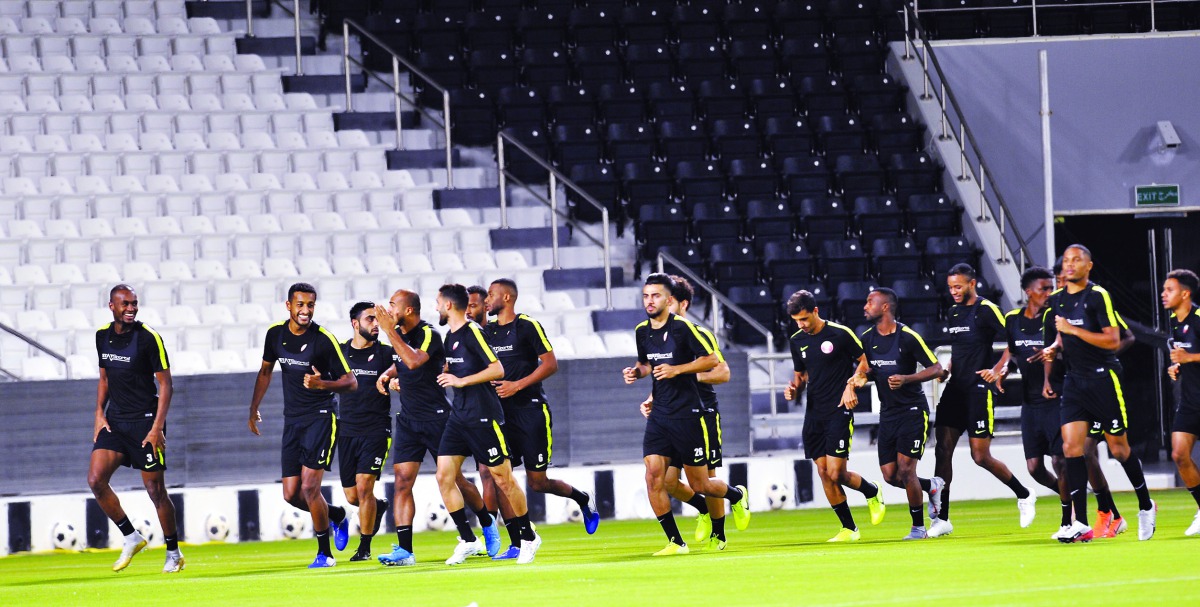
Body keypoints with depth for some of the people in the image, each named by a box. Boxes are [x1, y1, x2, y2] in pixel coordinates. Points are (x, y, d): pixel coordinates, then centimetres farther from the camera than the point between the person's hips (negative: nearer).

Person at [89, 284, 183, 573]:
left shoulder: (148, 337, -10)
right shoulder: (103, 335, 7)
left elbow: (165, 383, -9)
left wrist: (157, 427, -16)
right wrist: (100, 414, 6)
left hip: (146, 420, -5)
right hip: (114, 420, 5)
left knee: (156, 490, -2)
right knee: (96, 479, -10)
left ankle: (173, 553, 14)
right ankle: (131, 538, 6)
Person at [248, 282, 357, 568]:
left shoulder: (325, 339, -12)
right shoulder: (275, 334, 3)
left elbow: (351, 382, -9)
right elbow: (265, 371, 21)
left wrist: (322, 384, -28)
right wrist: (254, 409, 19)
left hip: (321, 418, -6)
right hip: (292, 421, 6)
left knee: (309, 487, -14)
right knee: (291, 494, 2)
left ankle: (325, 553, 0)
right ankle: (336, 515, 31)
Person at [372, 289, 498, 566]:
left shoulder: (429, 335, -16)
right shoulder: (400, 335, 8)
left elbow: (414, 361, -35)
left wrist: (389, 330, -33)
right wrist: (387, 374, 7)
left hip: (436, 417, -7)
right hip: (408, 419, 7)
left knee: (454, 480, 3)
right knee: (402, 481, -6)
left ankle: (487, 522, 29)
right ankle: (404, 549, -10)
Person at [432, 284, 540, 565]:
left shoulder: (473, 332, -13)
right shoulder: (451, 336, 13)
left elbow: (497, 370, -19)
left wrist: (461, 381, -18)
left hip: (483, 417, -8)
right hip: (459, 416, 8)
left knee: (503, 479, -1)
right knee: (444, 476, -1)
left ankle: (529, 537, 13)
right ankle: (467, 540, 5)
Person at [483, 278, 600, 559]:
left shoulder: (528, 326, -7)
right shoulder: (488, 331, 11)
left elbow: (550, 364, -10)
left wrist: (517, 385, -16)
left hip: (531, 409, -6)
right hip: (501, 411, 6)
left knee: (537, 482, -2)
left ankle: (583, 499, 27)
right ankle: (516, 544, -3)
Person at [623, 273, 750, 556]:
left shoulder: (682, 327, -11)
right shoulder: (642, 331, 7)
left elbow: (711, 360, -9)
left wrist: (677, 370, -19)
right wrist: (637, 372, 2)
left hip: (687, 414, -5)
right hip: (659, 416, 5)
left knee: (699, 485, 3)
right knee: (653, 475, -11)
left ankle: (737, 495, 37)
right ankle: (676, 542, -2)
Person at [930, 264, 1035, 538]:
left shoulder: (986, 310, -10)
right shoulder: (954, 312, 14)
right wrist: (948, 368, 10)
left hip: (978, 389, -7)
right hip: (955, 389, 7)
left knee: (981, 456, -5)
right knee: (943, 450, -1)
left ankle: (1024, 496, 17)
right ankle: (941, 519, 2)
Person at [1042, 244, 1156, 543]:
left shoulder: (1098, 295, -10)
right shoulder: (1056, 300, 10)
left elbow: (1113, 340, -17)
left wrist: (1073, 330, -20)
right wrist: (1053, 350, 4)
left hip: (1103, 379, -5)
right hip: (1074, 381, 6)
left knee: (1119, 449, 2)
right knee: (1071, 448, -8)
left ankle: (1146, 506, 26)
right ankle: (1081, 525, -9)